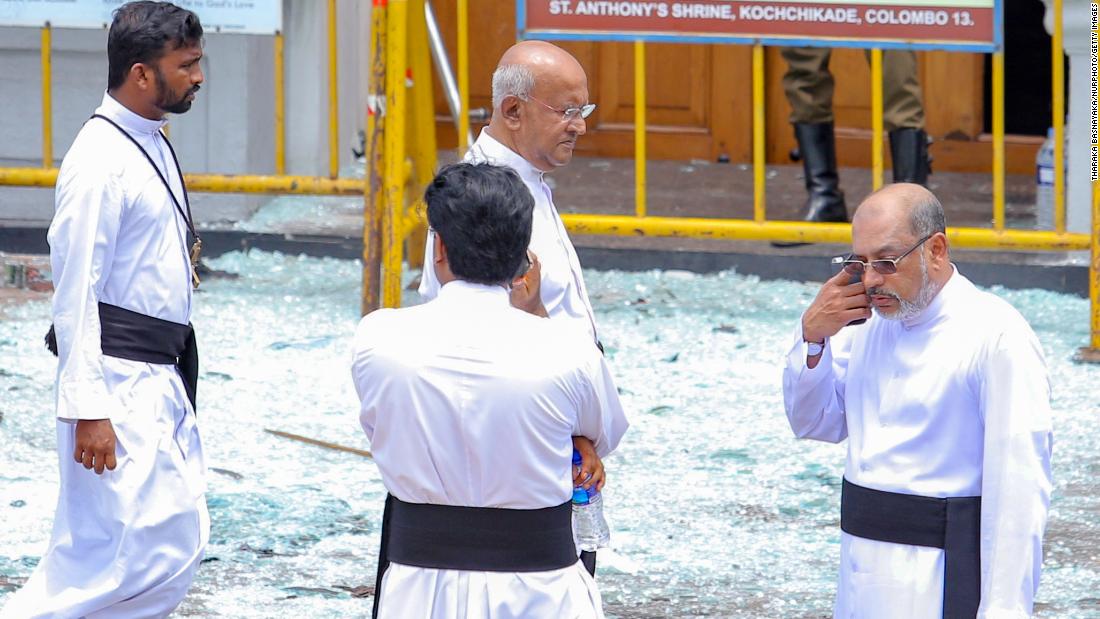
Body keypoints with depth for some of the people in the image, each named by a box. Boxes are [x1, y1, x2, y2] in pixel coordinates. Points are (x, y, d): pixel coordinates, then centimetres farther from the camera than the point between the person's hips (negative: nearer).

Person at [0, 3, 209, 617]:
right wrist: (86, 408, -22)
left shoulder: (154, 148, 13)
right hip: (119, 377, -10)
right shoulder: (101, 160, -16)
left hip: (164, 380, 10)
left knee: (180, 539, 9)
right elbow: (76, 289, -19)